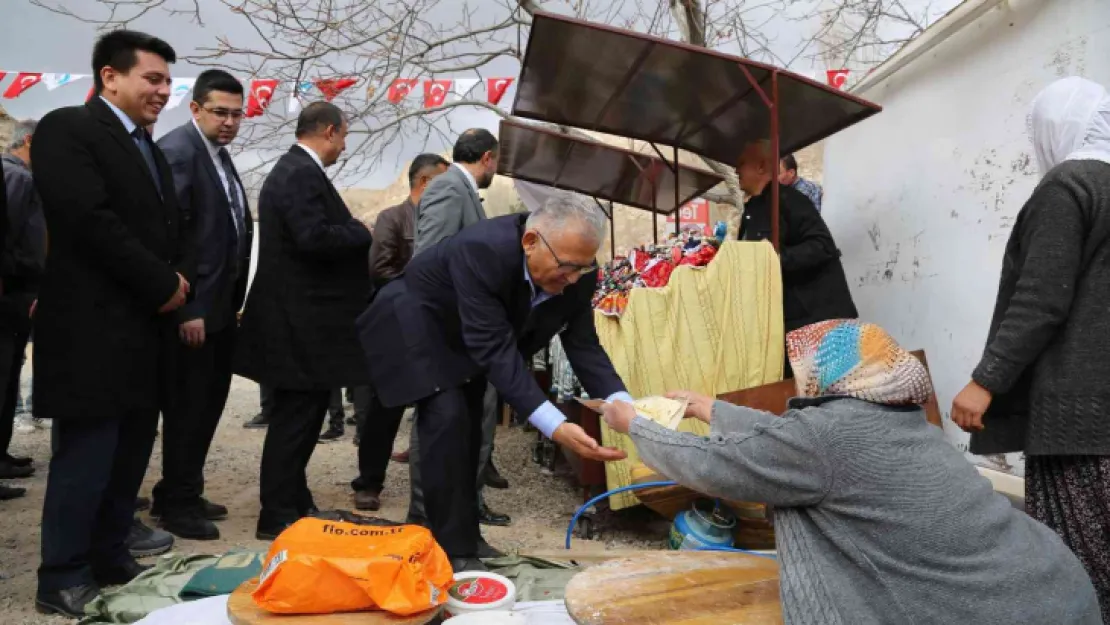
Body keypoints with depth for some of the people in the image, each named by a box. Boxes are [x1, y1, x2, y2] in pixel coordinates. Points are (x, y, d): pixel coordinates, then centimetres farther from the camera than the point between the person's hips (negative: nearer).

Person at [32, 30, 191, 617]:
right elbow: (90, 219, -20)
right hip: (94, 329, -8)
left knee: (131, 456, 14)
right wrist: (162, 285, -14)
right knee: (85, 458, 0)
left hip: (147, 328, 8)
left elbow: (175, 222, 18)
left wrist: (179, 276, -2)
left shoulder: (149, 149, 19)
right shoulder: (67, 128, -8)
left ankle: (110, 557, 28)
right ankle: (63, 580, 14)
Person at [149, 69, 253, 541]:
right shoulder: (178, 150, -15)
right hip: (194, 307, -9)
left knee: (208, 402, 17)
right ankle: (177, 505, 17)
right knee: (188, 405, 1)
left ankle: (181, 493, 31)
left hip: (220, 304, 10)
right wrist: (187, 308, -23)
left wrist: (232, 300, 14)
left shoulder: (219, 153, 14)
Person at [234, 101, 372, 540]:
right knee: (296, 417, -2)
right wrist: (362, 233, -13)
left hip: (301, 316, 11)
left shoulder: (293, 169, 16)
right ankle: (277, 516, 9)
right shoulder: (302, 174, -17)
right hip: (301, 320, -11)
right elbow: (314, 238, -28)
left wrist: (351, 233, 10)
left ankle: (294, 503, 29)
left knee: (299, 416, 17)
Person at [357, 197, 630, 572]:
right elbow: (496, 350, -43)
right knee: (447, 417, -18)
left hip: (462, 336, 7)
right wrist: (555, 427, -49)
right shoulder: (481, 252, -41)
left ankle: (464, 537, 24)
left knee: (468, 424, 9)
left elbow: (584, 345, -15)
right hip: (415, 322, -7)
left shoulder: (577, 275, -20)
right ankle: (453, 551, -7)